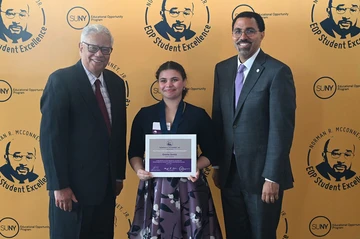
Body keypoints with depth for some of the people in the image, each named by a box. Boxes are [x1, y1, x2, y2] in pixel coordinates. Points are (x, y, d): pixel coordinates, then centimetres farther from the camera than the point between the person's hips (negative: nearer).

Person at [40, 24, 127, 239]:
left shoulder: (116, 83, 8)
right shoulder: (61, 80, -11)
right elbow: (50, 136, -15)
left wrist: (119, 174, 13)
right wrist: (59, 185, -18)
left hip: (106, 184, 6)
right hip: (74, 185, -6)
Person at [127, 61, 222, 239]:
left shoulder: (198, 115, 1)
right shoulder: (145, 114, 4)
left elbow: (210, 153, 5)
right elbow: (134, 152, 7)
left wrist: (197, 166, -14)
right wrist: (139, 169, -12)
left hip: (188, 187, 0)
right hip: (154, 187, 1)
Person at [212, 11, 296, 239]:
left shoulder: (278, 71, -12)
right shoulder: (222, 69, 6)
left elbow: (282, 128, -15)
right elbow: (218, 119, 10)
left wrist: (272, 177, -17)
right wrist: (216, 164, 9)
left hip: (261, 172, -5)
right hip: (229, 172, 5)